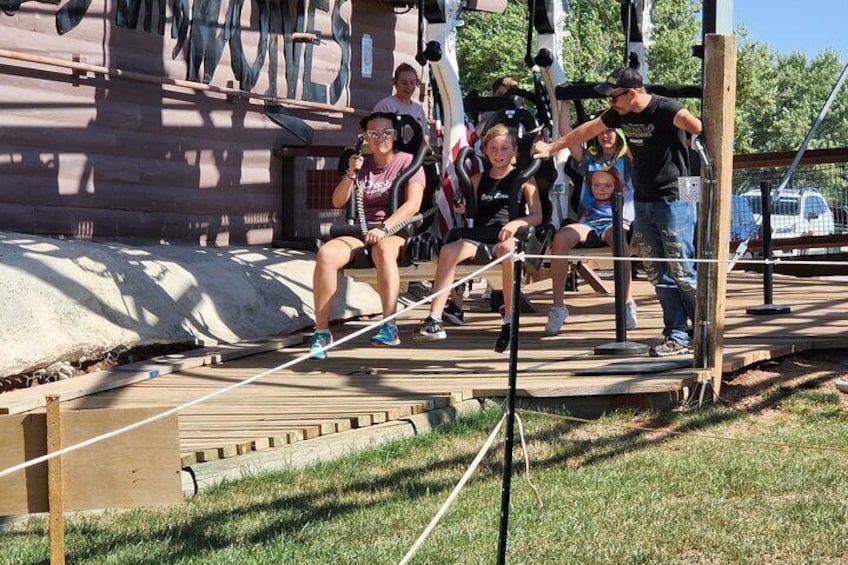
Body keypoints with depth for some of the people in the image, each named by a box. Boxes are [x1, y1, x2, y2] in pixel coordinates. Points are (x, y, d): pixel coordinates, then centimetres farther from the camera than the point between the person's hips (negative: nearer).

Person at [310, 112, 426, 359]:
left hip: (396, 231, -4)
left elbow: (413, 204, -9)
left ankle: (389, 327, -45)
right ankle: (321, 331, -25)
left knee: (383, 249, -41)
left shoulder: (407, 161, 5)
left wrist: (384, 228, -21)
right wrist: (351, 174, -7)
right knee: (325, 254, -27)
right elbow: (338, 202, 10)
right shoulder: (361, 164, 18)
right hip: (360, 232, 4)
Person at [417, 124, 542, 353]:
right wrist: (461, 209, 3)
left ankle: (509, 323, -36)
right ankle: (434, 319, -32)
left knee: (507, 249, -40)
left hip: (510, 233, -3)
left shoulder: (523, 179, 10)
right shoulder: (478, 180, 20)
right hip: (480, 233, 4)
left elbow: (536, 216, 2)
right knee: (448, 250, -27)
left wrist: (517, 223, -17)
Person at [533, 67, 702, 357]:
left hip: (673, 201, -8)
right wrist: (551, 147, 30)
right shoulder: (621, 113, 7)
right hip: (642, 202, 8)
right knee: (659, 275, 7)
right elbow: (588, 130, 21)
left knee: (682, 271, -8)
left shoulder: (665, 109, -16)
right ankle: (677, 336, 11)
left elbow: (689, 121, -37)